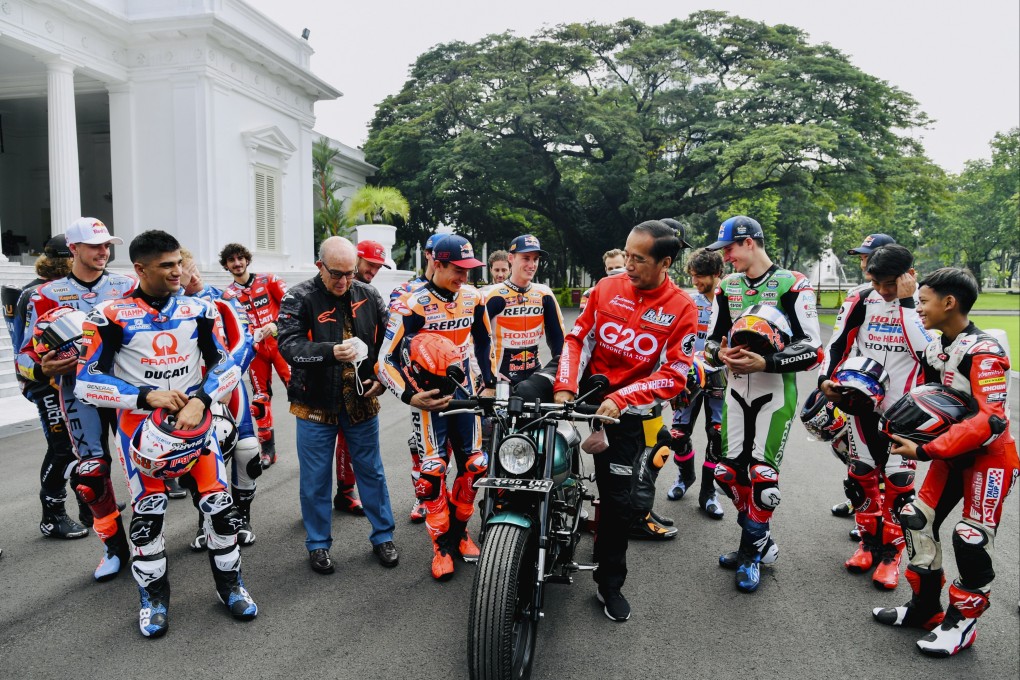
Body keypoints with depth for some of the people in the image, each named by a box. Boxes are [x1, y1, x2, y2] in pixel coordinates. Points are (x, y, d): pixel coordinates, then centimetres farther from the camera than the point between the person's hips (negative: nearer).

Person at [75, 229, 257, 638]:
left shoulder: (199, 310, -1)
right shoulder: (111, 316, -10)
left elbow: (226, 365, -1)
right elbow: (87, 383, -11)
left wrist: (200, 401, -17)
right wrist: (146, 396, -22)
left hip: (195, 418, 2)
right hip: (140, 424, -2)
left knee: (221, 505, -1)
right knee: (148, 513, 0)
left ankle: (229, 584, 21)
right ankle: (153, 598, 24)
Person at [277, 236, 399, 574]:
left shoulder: (369, 296, 2)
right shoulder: (299, 299, -9)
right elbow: (289, 345, -21)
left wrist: (382, 378, -3)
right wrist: (330, 352, -37)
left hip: (361, 402, 3)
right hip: (316, 404, -3)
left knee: (371, 471, 13)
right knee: (316, 479, 8)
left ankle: (383, 536, 28)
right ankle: (318, 544, 25)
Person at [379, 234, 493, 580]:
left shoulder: (472, 297, 0)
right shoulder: (411, 305, -17)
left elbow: (483, 340, 18)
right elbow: (387, 359, -15)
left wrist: (490, 380, 13)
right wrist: (409, 396, -26)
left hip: (464, 391, 5)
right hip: (428, 396, -5)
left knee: (474, 465, 7)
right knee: (433, 471, -4)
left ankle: (459, 531, 28)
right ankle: (441, 545, 13)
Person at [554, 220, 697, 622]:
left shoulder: (682, 309, -8)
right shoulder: (607, 287, -1)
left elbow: (674, 376, -13)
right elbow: (577, 337, 1)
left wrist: (620, 400, -24)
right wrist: (564, 386, -14)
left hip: (628, 410, -3)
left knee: (620, 500, 0)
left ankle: (609, 584, 22)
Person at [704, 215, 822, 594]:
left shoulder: (792, 285, -10)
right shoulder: (727, 288, 7)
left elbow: (812, 350, -14)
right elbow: (712, 340, 10)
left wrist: (765, 362, -25)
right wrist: (719, 354, -13)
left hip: (775, 391, -6)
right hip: (736, 388, 6)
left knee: (762, 474, -4)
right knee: (730, 471, 8)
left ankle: (752, 553, 14)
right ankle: (760, 542, 27)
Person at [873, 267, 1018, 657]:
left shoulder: (983, 352, -25)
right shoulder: (933, 348, 2)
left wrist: (926, 451, -34)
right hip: (951, 453, 8)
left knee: (971, 537, -4)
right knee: (917, 520, 6)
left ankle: (962, 621, 15)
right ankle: (925, 606, 20)